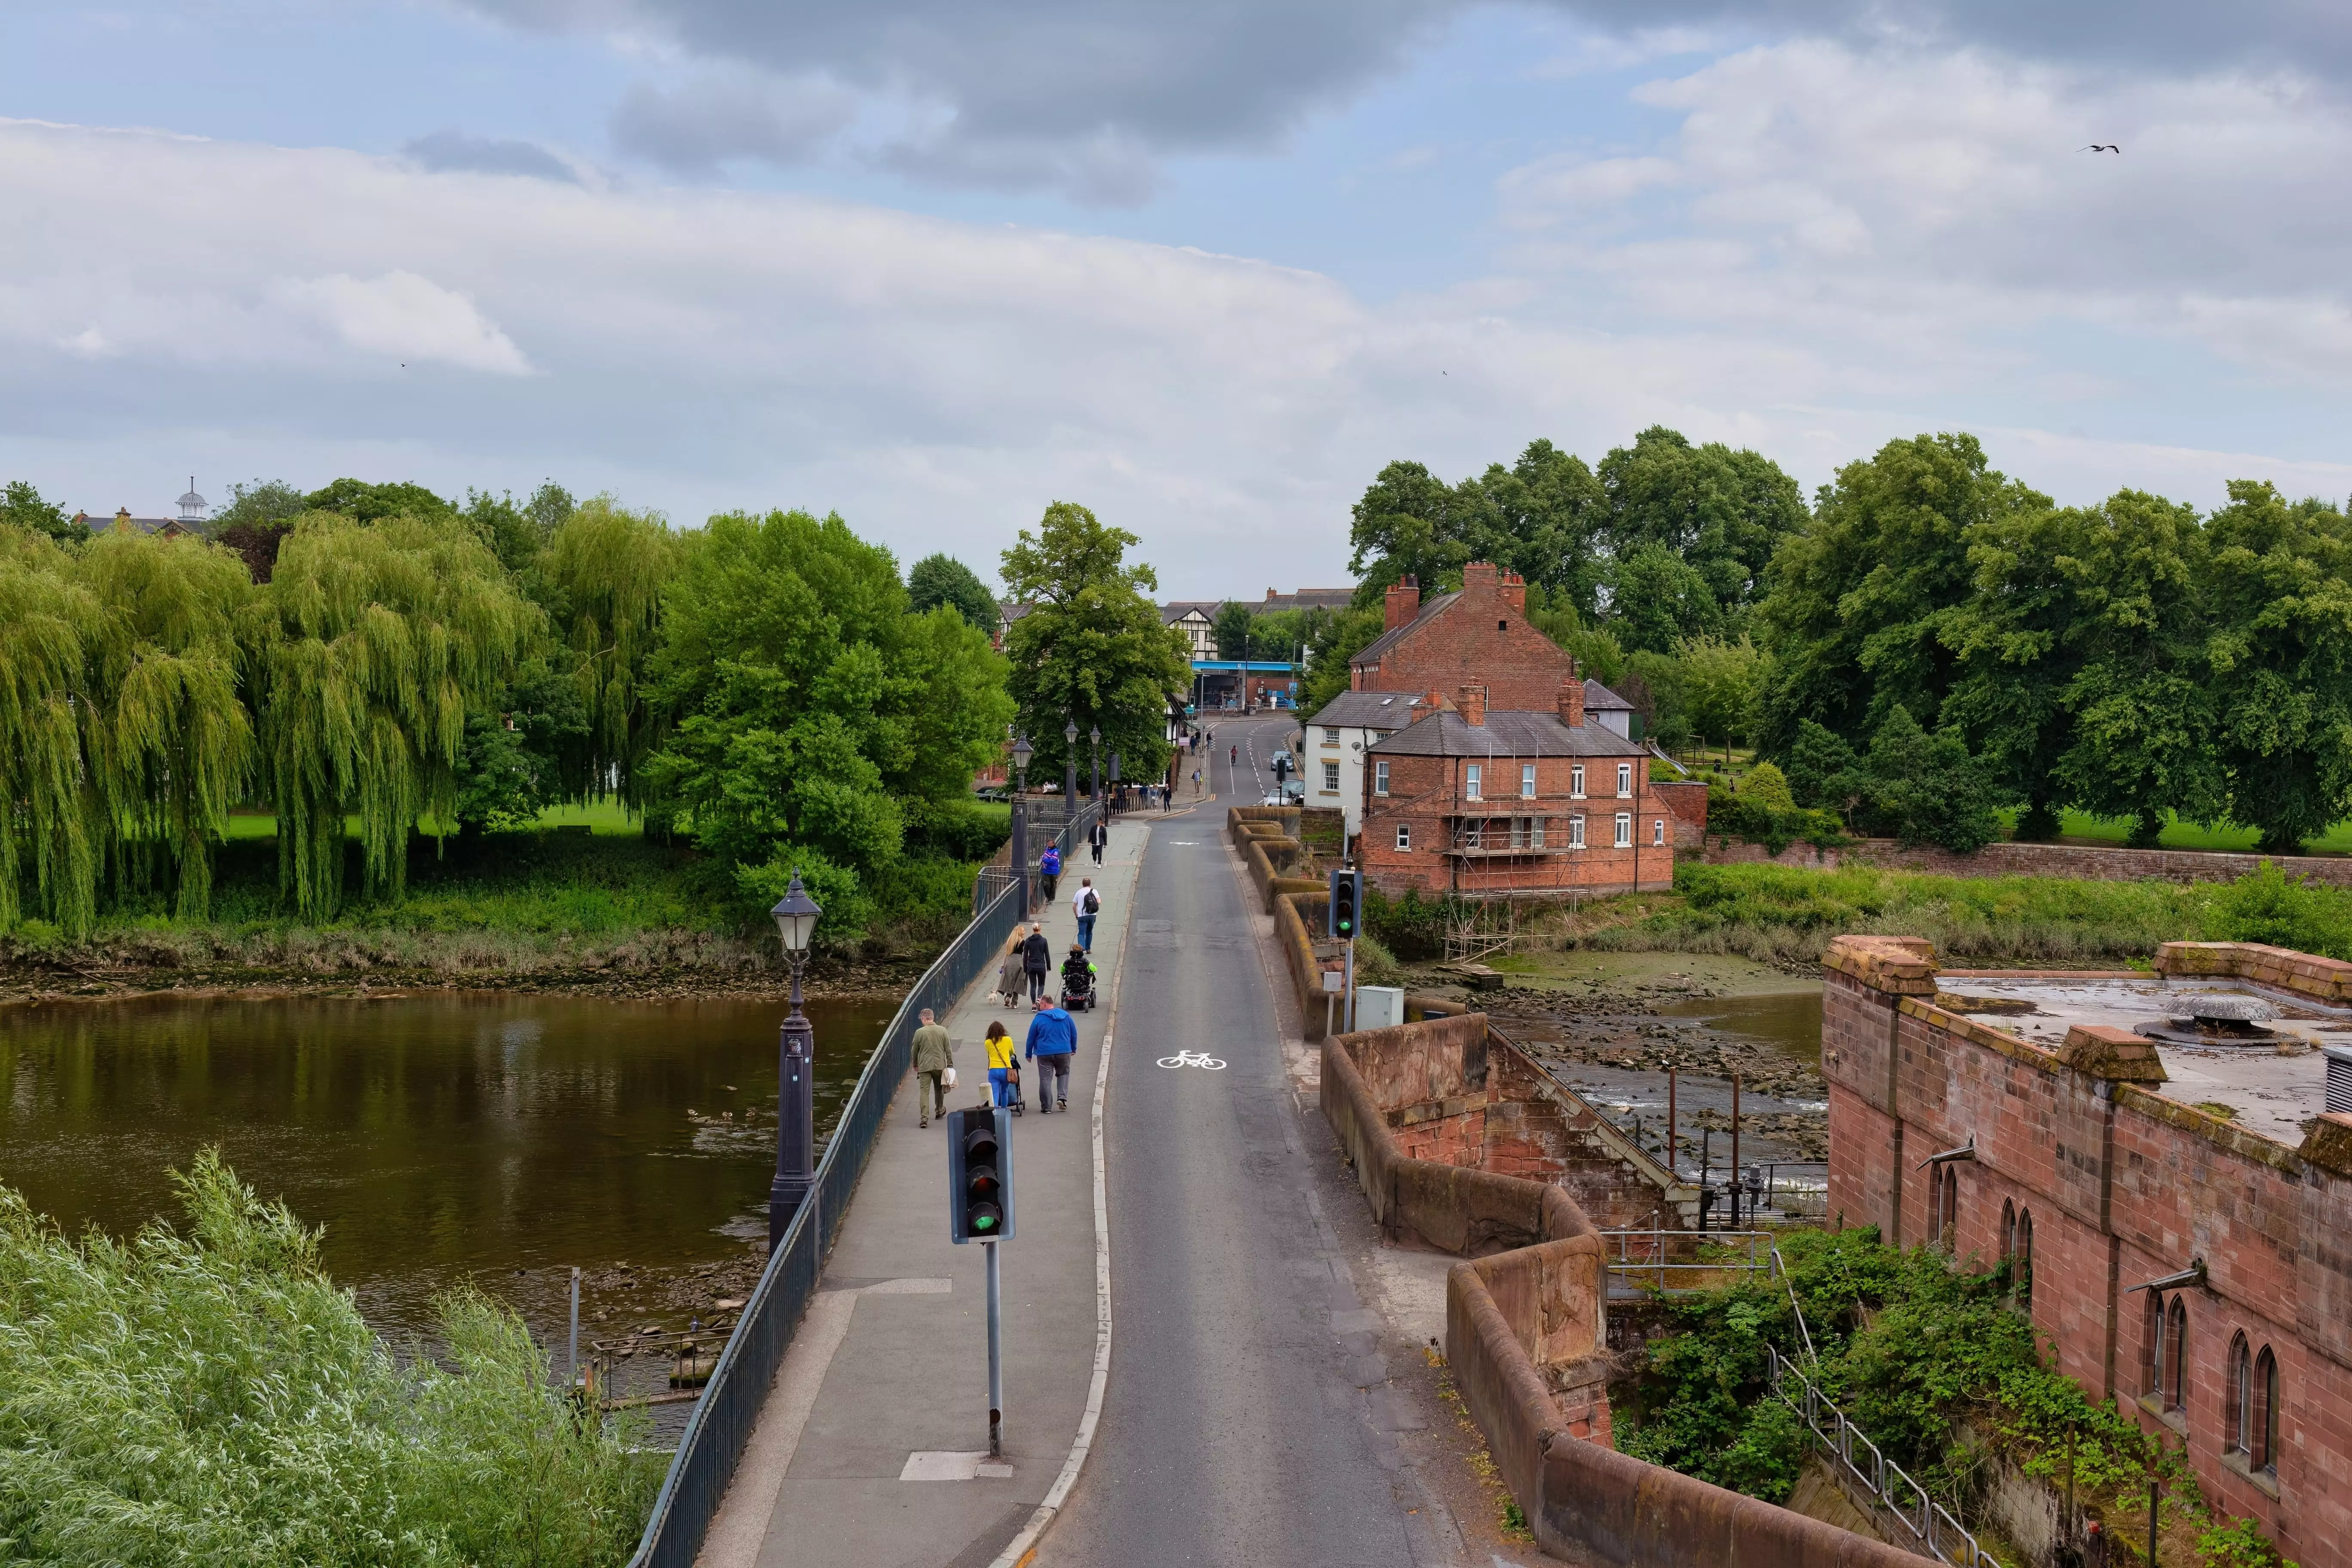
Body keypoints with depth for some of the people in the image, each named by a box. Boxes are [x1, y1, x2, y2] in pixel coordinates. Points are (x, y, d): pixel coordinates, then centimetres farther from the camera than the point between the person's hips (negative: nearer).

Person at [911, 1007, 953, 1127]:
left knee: (924, 1091, -3)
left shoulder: (919, 1032, -7)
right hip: (940, 1065, 2)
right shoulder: (943, 1031, -2)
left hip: (924, 1066, -2)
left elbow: (915, 1050, 3)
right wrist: (950, 1065, 8)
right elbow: (948, 1050, 0)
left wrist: (915, 1065, 18)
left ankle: (924, 1118, -12)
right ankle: (939, 1111, 40)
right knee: (939, 1089, 23)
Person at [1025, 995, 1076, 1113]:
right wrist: (1073, 1049, 25)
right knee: (1063, 1074, 22)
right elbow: (1074, 1034, 12)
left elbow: (1031, 1038, -1)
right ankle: (1062, 1098, 3)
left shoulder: (1039, 1018, -6)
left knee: (1045, 1080, 4)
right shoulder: (1066, 1016, 4)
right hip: (1064, 1052, 3)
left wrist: (1029, 1054, 10)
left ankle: (1046, 1107, 6)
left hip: (1045, 1053, -3)